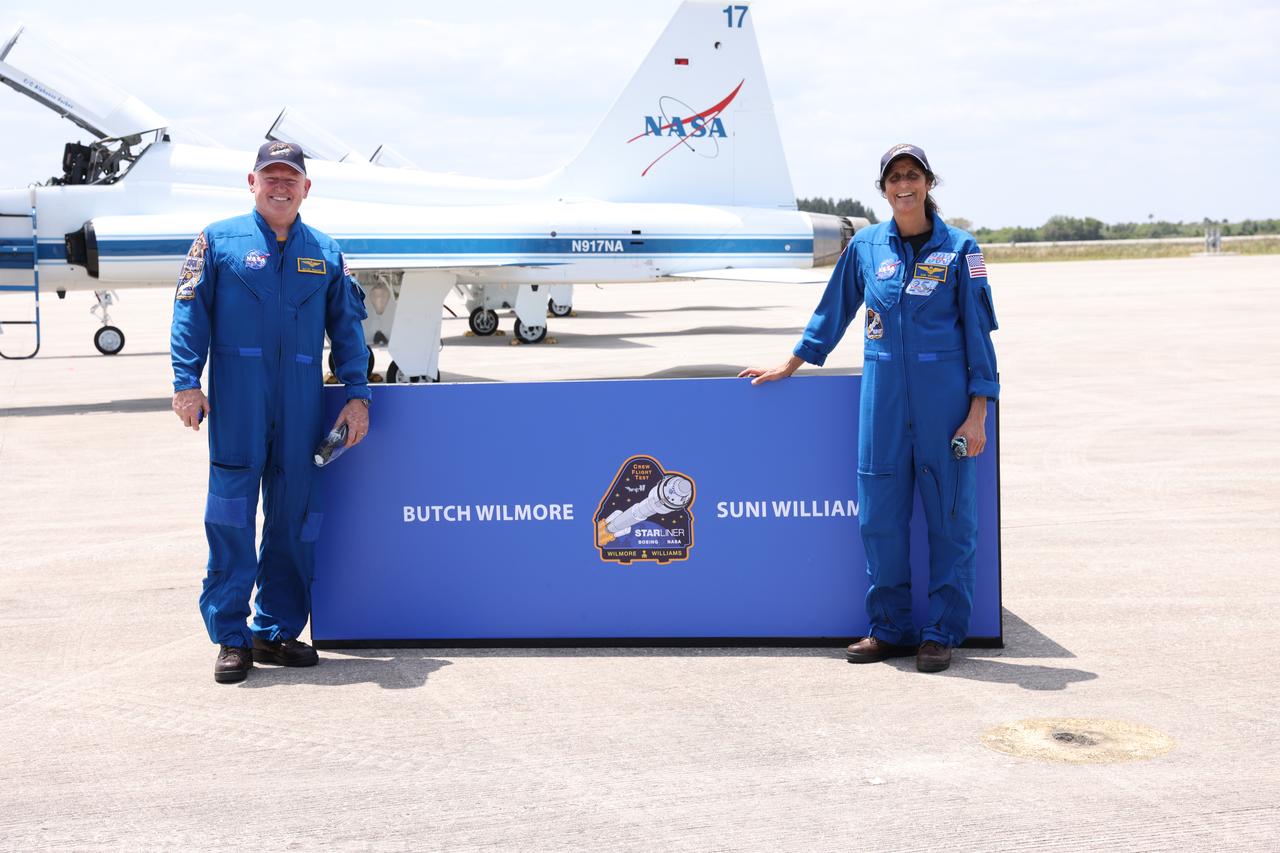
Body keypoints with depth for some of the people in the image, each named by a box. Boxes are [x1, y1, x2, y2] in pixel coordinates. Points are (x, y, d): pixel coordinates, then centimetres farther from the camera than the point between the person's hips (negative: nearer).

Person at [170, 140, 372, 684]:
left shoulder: (325, 253, 14)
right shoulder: (219, 241, 6)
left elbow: (346, 325, 14)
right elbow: (190, 313, 1)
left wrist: (356, 393, 7)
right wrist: (187, 381, -9)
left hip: (301, 398, 3)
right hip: (237, 395, -3)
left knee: (295, 513, 5)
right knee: (231, 511, -4)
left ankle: (276, 630, 16)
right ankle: (231, 637, 4)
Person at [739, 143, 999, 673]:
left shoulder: (958, 249, -1)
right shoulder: (865, 246, 7)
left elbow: (978, 334, -1)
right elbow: (833, 312, 20)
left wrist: (977, 415, -6)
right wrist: (789, 367, 24)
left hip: (944, 394, -3)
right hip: (882, 393, 3)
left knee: (949, 514, 2)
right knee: (880, 514, 4)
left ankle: (942, 633, 13)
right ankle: (889, 628, 16)